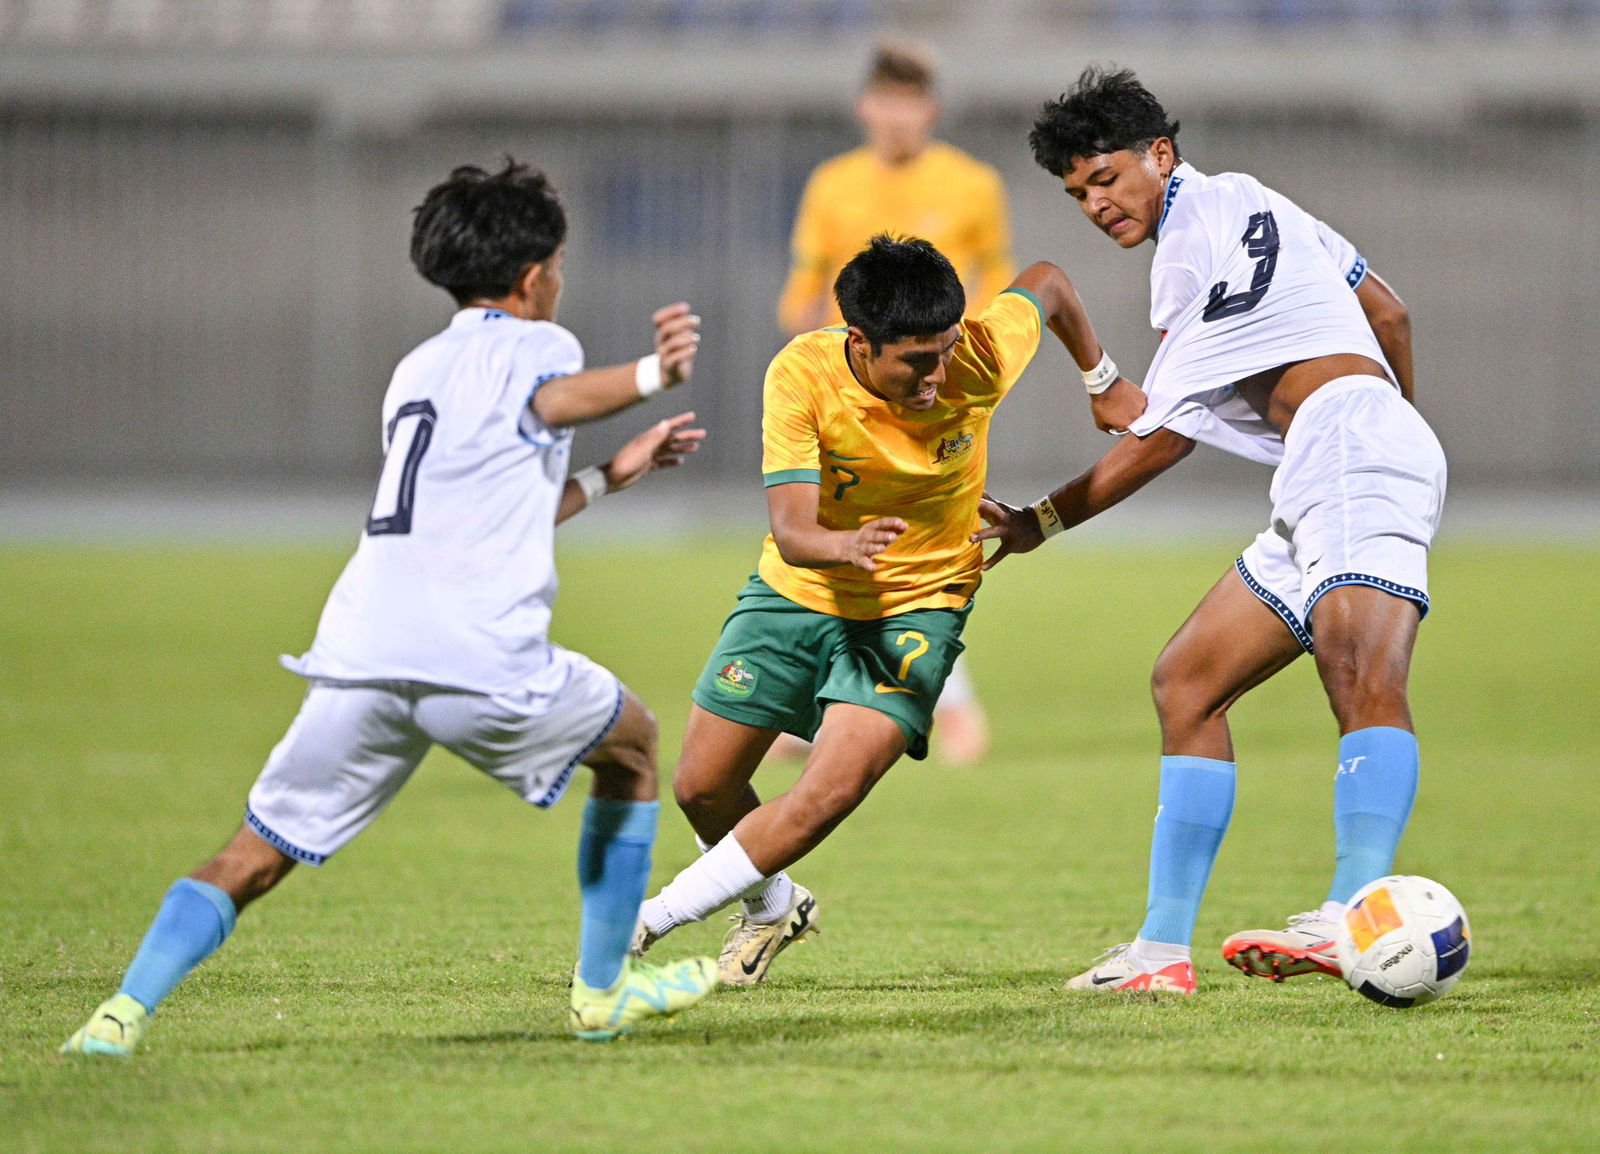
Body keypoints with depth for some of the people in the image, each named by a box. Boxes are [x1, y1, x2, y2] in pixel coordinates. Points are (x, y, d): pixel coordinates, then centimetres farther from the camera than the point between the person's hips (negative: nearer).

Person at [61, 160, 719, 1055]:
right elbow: (552, 401, -19)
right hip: (482, 661, -5)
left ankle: (127, 1008, -18)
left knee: (253, 859, 7)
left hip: (360, 655, 5)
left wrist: (610, 475, 48)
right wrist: (653, 378, -40)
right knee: (633, 740, 23)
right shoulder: (534, 344, 9)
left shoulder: (418, 369, 30)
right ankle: (604, 990, 26)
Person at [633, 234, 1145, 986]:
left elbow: (1046, 284, -1)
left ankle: (644, 922, -7)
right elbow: (791, 531, -31)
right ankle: (772, 907, 37)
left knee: (832, 790, -21)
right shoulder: (802, 374, -26)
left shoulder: (982, 358, -24)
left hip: (917, 608, -1)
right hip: (798, 592, 1)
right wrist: (846, 546, -54)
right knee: (702, 788, 5)